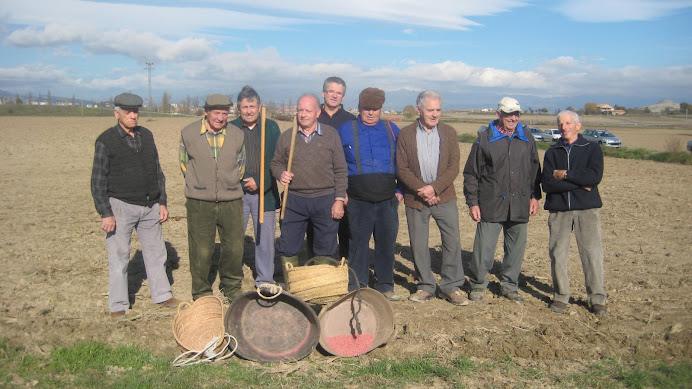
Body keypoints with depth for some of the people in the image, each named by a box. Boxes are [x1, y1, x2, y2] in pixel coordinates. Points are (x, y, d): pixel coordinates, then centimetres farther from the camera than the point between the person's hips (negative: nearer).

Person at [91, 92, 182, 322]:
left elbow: (157, 171, 15)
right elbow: (98, 181, -7)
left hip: (150, 207, 5)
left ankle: (162, 296, 27)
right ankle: (118, 307, 14)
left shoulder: (146, 136, 9)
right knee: (119, 258, 2)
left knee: (156, 253, 12)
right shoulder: (106, 140, -6)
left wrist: (162, 202, 10)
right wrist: (105, 213, -12)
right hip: (121, 207, -5)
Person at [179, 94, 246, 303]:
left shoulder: (237, 135, 4)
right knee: (201, 252, 2)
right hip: (199, 203, -2)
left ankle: (232, 288, 29)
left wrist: (230, 185, 12)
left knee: (234, 248, 7)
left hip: (231, 202, 2)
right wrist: (199, 185, 10)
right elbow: (184, 163, 12)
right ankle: (201, 293, 20)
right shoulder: (188, 133, 0)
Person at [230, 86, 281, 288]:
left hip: (264, 193, 0)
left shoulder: (271, 127, 6)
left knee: (265, 238, 6)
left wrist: (260, 181, -8)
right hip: (236, 193, 0)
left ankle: (265, 281, 20)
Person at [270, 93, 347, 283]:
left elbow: (340, 170, 2)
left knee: (325, 249, 8)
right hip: (294, 200, 1)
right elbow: (276, 163, 16)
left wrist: (339, 199, -5)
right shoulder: (286, 136, 7)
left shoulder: (331, 134, 3)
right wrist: (281, 174, -8)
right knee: (287, 248, 4)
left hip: (325, 200, -1)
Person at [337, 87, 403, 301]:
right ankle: (356, 287, 13)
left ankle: (385, 286, 19)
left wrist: (400, 190, 6)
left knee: (387, 243, 7)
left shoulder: (392, 130, 10)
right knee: (358, 243, 1)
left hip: (387, 200, 2)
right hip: (358, 201, -2)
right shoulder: (345, 130, 5)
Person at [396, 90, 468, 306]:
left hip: (444, 197, 1)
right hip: (415, 199, 0)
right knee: (418, 245, 6)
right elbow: (401, 169, -3)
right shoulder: (405, 134, 1)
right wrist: (421, 190, -14)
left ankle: (452, 287, 14)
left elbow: (454, 167, -2)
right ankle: (426, 286, 21)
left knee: (452, 241, 0)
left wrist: (434, 188, -15)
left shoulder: (449, 132, 4)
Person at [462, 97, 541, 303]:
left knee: (516, 248, 10)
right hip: (491, 205, -3)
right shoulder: (484, 139, -1)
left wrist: (535, 196, 11)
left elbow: (535, 169, 18)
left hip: (520, 206, 4)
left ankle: (510, 286, 25)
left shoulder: (527, 138, 10)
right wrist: (472, 202, -3)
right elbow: (471, 173, 1)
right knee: (484, 248, -2)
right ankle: (477, 285, 16)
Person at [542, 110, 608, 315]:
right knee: (558, 254, 2)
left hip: (587, 208, -2)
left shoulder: (592, 149, 7)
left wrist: (565, 175, -9)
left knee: (592, 253, -3)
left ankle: (597, 299, 8)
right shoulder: (552, 152, 11)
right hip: (559, 209, 2)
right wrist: (579, 184, -9)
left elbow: (595, 177, -11)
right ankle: (561, 297, 15)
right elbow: (547, 184, -4)